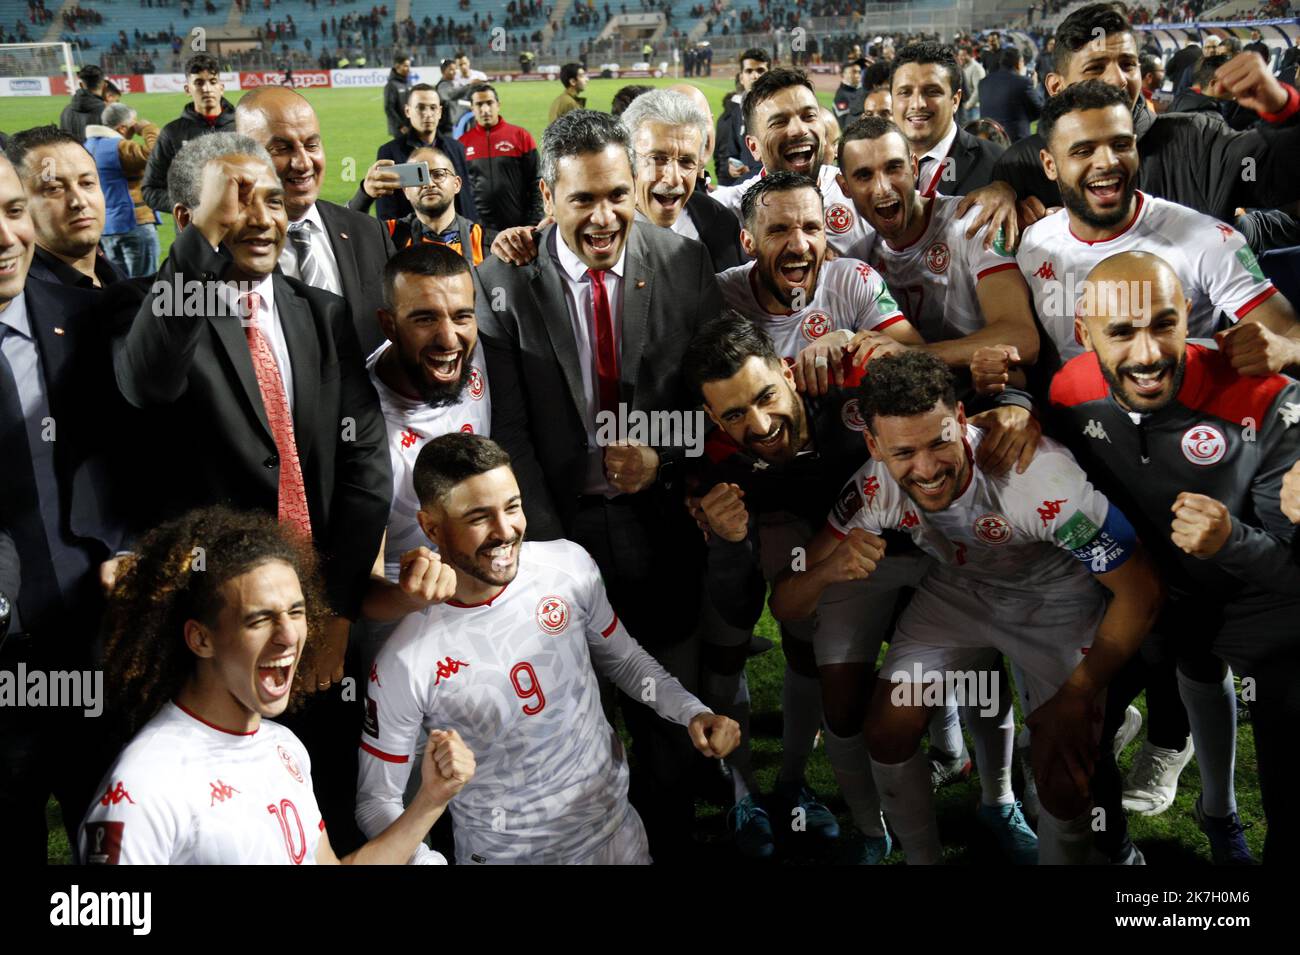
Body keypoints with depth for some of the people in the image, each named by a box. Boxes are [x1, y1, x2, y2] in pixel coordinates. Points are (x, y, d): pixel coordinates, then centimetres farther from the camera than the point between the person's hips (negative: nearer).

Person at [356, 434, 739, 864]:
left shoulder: (569, 565, -14)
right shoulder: (405, 663, -24)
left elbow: (623, 658, 5)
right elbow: (376, 800, -12)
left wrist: (692, 711, -11)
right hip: (502, 854, -3)